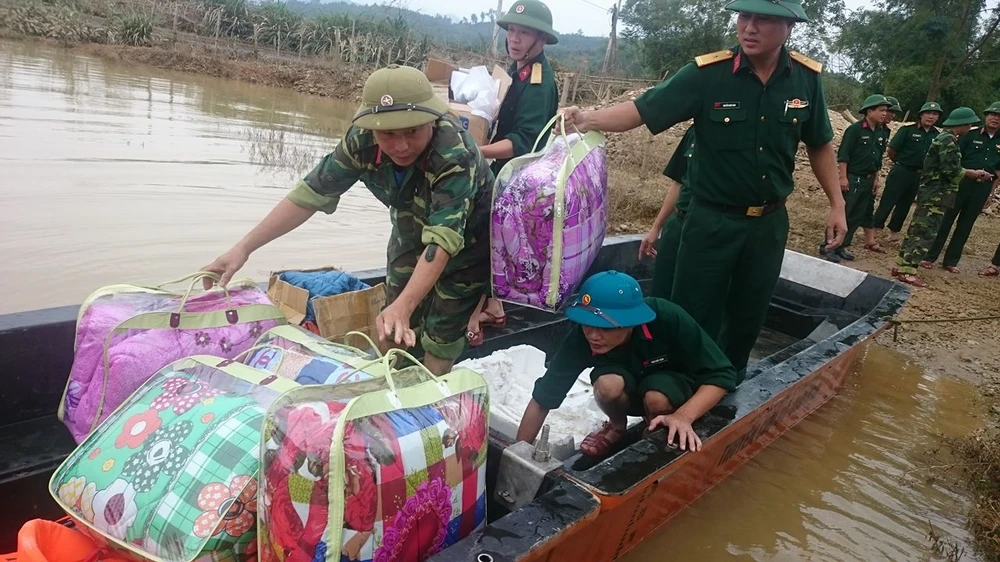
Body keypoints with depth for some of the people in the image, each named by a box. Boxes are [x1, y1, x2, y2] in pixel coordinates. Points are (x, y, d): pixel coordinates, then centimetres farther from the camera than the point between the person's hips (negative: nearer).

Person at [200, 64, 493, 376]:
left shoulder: (456, 155, -38)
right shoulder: (362, 140, -25)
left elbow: (442, 239, -45)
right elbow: (310, 193, -20)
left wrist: (404, 306, -57)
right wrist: (243, 248, -24)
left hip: (466, 242, -4)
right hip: (412, 230, 5)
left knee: (442, 336, -3)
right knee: (390, 331, 12)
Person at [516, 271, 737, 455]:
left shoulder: (668, 319, -34)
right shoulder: (582, 337, -30)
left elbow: (722, 375, -27)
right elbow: (542, 400, -23)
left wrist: (683, 416, -41)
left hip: (675, 383, -1)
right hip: (632, 388, 2)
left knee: (656, 398, -34)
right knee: (607, 385, -31)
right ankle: (617, 427, 2)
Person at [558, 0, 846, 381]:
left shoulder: (807, 79, -4)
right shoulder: (707, 73, -14)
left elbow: (819, 145, 9)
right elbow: (643, 110, -17)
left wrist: (837, 203, 9)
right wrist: (589, 118, -34)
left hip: (770, 221, 4)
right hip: (712, 220, -3)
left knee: (747, 318, 17)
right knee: (694, 318, 4)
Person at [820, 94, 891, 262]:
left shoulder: (882, 132, 10)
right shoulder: (855, 129, -11)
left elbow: (878, 158, 18)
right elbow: (843, 155, -14)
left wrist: (876, 179, 16)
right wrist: (843, 177, -18)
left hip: (868, 180, 7)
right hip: (852, 178, -7)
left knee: (857, 216, 8)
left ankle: (842, 246, 15)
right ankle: (827, 246, -1)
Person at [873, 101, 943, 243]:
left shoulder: (937, 135, 5)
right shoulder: (907, 130, -9)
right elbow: (891, 151, -8)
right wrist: (900, 163, 5)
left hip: (919, 176, 5)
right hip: (901, 172, -5)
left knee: (904, 205, 14)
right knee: (887, 202, -6)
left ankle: (894, 231, 25)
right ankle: (875, 228, -4)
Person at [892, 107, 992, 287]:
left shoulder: (945, 138, 17)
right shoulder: (948, 140, -14)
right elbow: (950, 169, -20)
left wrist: (971, 172, 13)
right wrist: (971, 173, -6)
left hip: (931, 192, 10)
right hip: (937, 194, -10)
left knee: (917, 229, 11)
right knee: (926, 232, -9)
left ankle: (901, 265, 14)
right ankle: (907, 271, -9)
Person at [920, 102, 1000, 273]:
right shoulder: (971, 135, 0)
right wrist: (968, 173, -13)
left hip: (983, 187, 3)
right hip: (961, 182, -3)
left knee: (965, 225, 7)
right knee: (945, 220, -3)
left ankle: (951, 261, 13)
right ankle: (929, 257, 1)